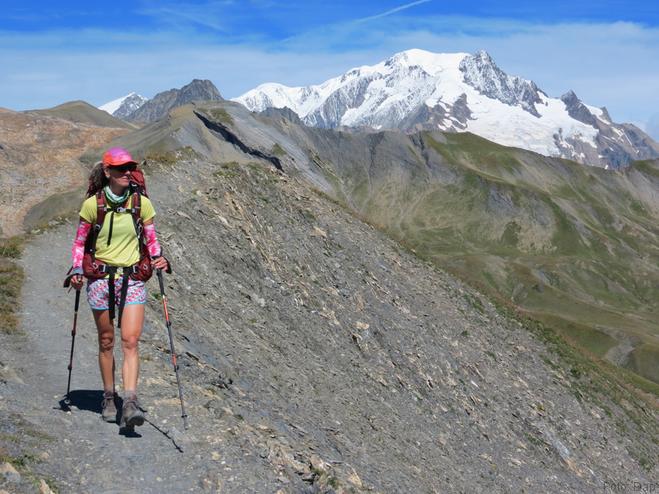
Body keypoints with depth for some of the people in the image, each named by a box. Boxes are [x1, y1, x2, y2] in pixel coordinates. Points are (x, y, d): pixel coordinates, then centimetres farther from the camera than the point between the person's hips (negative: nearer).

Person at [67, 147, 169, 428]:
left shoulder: (141, 203, 0)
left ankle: (130, 404, -14)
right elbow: (79, 243, 6)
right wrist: (77, 271, -7)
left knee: (130, 341, -10)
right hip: (101, 278, 0)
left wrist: (158, 260, -10)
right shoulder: (92, 204, -3)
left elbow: (151, 241, 9)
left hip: (133, 279, 0)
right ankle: (109, 399, 24)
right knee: (106, 342, 9)